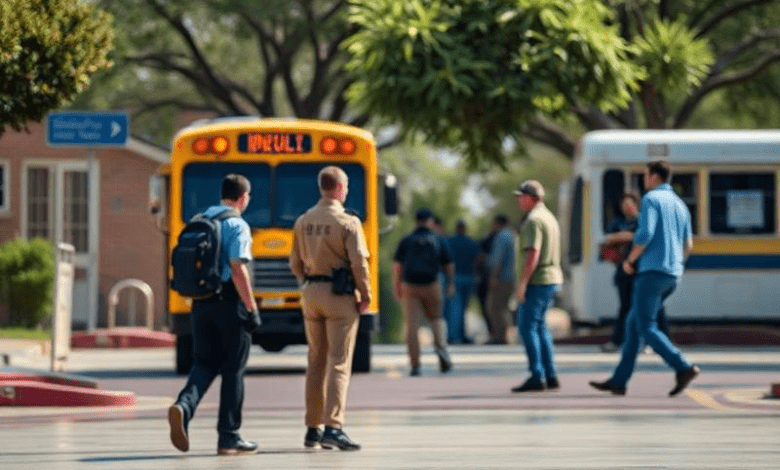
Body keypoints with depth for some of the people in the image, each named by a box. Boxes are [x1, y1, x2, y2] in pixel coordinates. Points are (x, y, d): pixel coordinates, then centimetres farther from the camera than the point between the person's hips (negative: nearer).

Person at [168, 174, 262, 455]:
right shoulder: (237, 225, -10)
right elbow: (238, 269, -18)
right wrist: (252, 309, -15)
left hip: (201, 303, 6)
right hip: (230, 303, -6)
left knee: (204, 365, 9)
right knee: (233, 371, 3)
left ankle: (184, 406, -20)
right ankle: (228, 438, 6)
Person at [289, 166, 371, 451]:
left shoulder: (303, 222, 7)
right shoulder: (347, 222, -11)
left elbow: (296, 264, 11)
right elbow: (359, 263, -15)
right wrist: (365, 296, -5)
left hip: (311, 293, 6)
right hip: (340, 295, -6)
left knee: (316, 362, 14)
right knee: (339, 364, -6)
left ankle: (312, 429, 17)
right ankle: (333, 427, -16)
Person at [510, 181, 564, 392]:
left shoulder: (533, 220, -13)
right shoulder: (549, 217, 18)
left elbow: (533, 253, -21)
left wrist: (522, 282, -20)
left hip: (538, 280, -10)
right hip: (553, 279, 10)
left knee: (527, 326, -7)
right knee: (539, 327, 14)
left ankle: (537, 377, -12)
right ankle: (550, 376, 12)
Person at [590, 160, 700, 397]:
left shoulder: (651, 199, -7)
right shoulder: (680, 205, 18)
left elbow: (645, 234, -19)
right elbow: (688, 244, 18)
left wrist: (630, 260, -5)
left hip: (652, 270, -9)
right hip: (672, 275, 9)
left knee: (646, 328, -9)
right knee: (633, 324, 12)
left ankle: (684, 368, -21)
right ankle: (619, 380, 11)